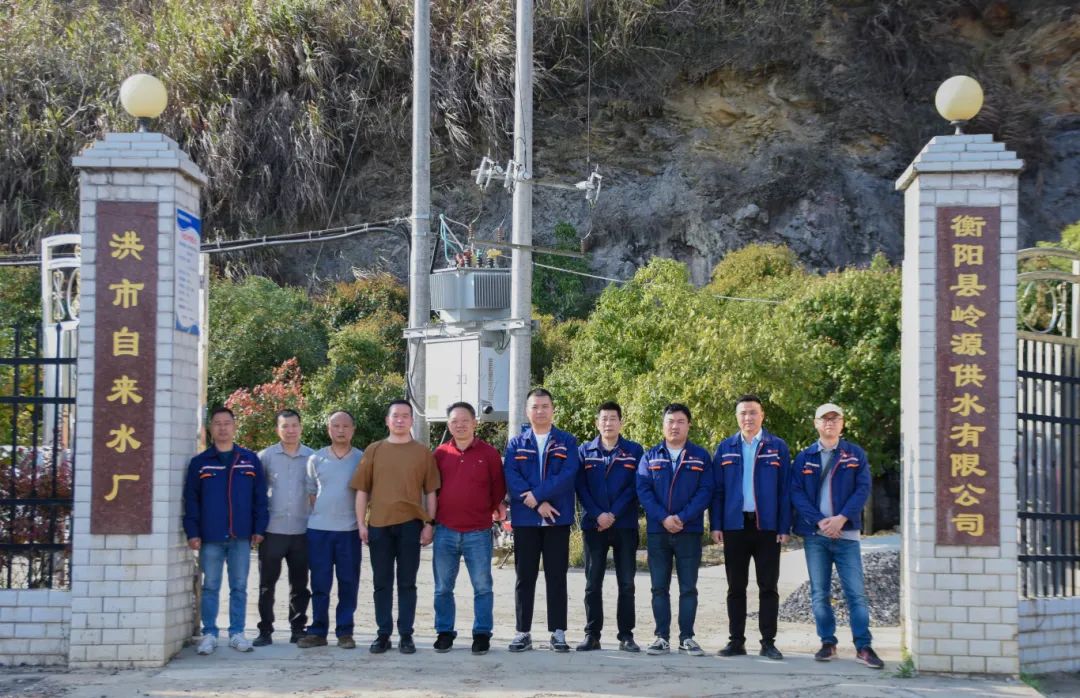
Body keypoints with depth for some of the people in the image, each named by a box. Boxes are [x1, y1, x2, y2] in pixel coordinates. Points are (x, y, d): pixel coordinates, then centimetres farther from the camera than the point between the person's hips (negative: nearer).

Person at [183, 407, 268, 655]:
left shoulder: (250, 460, 7)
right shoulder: (199, 462, 4)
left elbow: (260, 497, 8)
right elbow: (191, 500, 3)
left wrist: (259, 528, 1)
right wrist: (192, 532, -4)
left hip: (241, 537, 1)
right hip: (210, 538, -1)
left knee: (239, 587, 5)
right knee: (210, 587, 4)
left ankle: (237, 633, 13)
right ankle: (209, 634, 11)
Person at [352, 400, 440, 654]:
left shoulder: (422, 452, 5)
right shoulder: (373, 451, 8)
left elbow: (430, 492, 6)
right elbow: (362, 489, 7)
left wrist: (429, 523, -1)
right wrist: (361, 523, 1)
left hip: (410, 524, -1)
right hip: (379, 525, 1)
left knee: (407, 582, 4)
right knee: (382, 582, 6)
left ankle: (406, 635, 9)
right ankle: (383, 634, 12)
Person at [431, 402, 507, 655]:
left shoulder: (489, 453, 2)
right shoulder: (440, 454, 7)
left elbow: (498, 487, 7)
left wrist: (495, 507, 1)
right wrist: (432, 518, 8)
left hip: (478, 532, -2)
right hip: (445, 531, 2)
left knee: (482, 586, 1)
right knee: (443, 587, 7)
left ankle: (482, 634, 9)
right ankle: (444, 632, 17)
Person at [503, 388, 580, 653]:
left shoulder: (567, 442, 6)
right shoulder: (516, 443, 9)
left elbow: (568, 474, -9)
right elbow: (511, 477, -4)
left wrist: (537, 494, -17)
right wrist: (538, 504, -15)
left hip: (558, 519, -1)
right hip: (524, 520, 1)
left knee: (556, 577, 3)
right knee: (525, 577, 4)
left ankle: (558, 632, 7)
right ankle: (522, 632, 9)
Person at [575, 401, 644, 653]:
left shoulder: (634, 451, 5)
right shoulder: (585, 451, 8)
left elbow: (635, 487, -3)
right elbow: (581, 487, 1)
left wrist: (613, 514, -13)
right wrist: (598, 515, -12)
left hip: (625, 525, -1)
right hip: (593, 525, 1)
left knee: (626, 583, 1)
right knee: (593, 583, 3)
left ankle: (626, 636, 6)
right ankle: (592, 635, 9)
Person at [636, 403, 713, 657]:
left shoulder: (701, 457, 6)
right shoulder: (650, 457, 9)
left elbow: (705, 492, -3)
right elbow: (643, 490, -1)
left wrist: (682, 518, -15)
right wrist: (664, 518, -15)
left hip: (690, 532, -1)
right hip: (657, 531, 1)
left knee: (688, 587, 1)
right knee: (659, 587, 3)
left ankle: (687, 638, 7)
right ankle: (662, 637, 9)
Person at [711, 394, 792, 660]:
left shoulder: (777, 447, 4)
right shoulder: (725, 448, 8)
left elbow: (785, 490, 2)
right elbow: (717, 489, 7)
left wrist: (785, 527, -5)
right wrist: (716, 524, -1)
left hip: (767, 526, -1)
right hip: (735, 526, 1)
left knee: (768, 586, 1)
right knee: (736, 586, 5)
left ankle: (768, 642, 7)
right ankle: (736, 641, 11)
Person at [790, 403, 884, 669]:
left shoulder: (856, 454, 6)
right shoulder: (804, 457, 8)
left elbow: (863, 489, -1)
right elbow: (796, 492, 0)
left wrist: (841, 518, -14)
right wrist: (819, 520, -12)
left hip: (845, 532, -1)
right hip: (814, 534, 1)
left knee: (856, 591, -6)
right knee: (819, 592, 4)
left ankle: (863, 646, -3)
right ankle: (828, 642, 13)